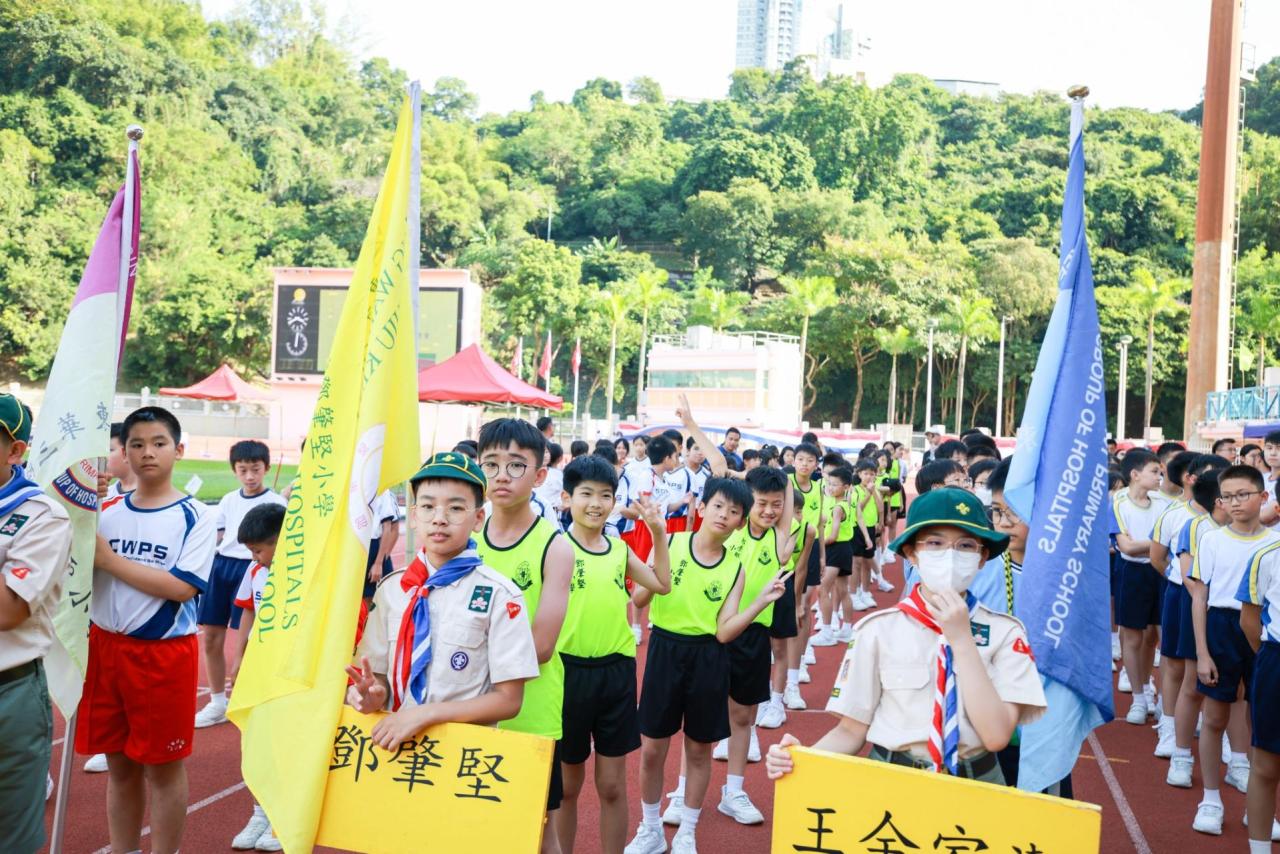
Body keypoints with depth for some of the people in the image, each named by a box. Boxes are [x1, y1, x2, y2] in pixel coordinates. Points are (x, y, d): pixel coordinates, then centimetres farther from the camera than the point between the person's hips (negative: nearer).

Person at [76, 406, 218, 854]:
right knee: (119, 764, 15)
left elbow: (181, 587, -18)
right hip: (105, 648, 4)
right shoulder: (106, 511, 6)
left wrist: (109, 560, -16)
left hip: (165, 653, -4)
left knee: (163, 767, 6)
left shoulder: (197, 517, -7)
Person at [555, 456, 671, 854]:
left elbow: (662, 584, 18)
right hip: (569, 670, -4)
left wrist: (659, 533, 10)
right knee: (567, 784, 11)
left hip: (616, 672, 4)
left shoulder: (620, 549, 7)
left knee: (613, 785, 11)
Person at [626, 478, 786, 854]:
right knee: (652, 749, 7)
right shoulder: (670, 543, -6)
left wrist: (762, 601, -18)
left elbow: (724, 632, -9)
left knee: (699, 750, 11)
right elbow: (638, 599, -9)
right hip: (665, 651, -1)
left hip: (707, 659, 1)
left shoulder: (734, 569, -2)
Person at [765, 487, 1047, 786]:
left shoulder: (1005, 632, -1)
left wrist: (962, 640, -13)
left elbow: (996, 736, -10)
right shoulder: (878, 629, -2)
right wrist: (803, 758, -18)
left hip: (975, 784, 0)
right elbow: (852, 731, 0)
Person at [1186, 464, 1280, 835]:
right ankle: (1211, 801, 20)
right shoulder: (1212, 540, -3)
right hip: (1222, 627, -1)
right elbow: (1199, 598, -1)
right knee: (1214, 718, 7)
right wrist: (1202, 653, -6)